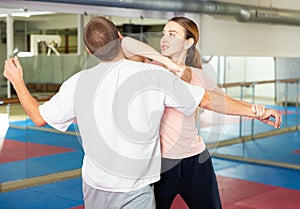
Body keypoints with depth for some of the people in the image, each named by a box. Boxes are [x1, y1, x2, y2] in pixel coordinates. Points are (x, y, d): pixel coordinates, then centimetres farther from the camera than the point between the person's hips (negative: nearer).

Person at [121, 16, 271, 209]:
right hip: (159, 163, -3)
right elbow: (126, 43, -23)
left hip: (195, 161, 3)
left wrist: (252, 108, -7)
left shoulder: (199, 77, 4)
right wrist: (167, 61, -28)